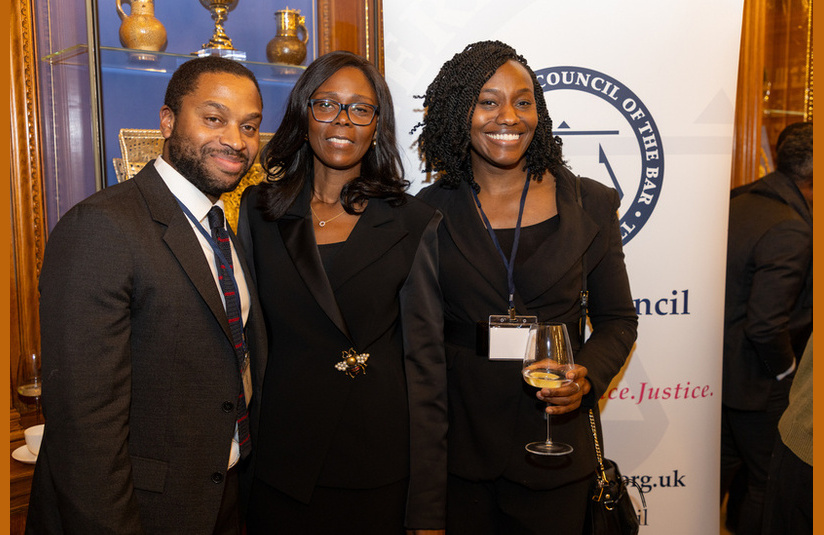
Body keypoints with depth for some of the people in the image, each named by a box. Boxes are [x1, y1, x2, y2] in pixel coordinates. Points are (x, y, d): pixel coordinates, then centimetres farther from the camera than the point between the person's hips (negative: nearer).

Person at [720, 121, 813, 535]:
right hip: (757, 385, -9)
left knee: (724, 466, 24)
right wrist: (787, 371, -10)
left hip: (718, 371, 9)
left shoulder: (738, 202, 1)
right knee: (768, 484, 11)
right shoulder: (791, 230, -26)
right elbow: (766, 326, -29)